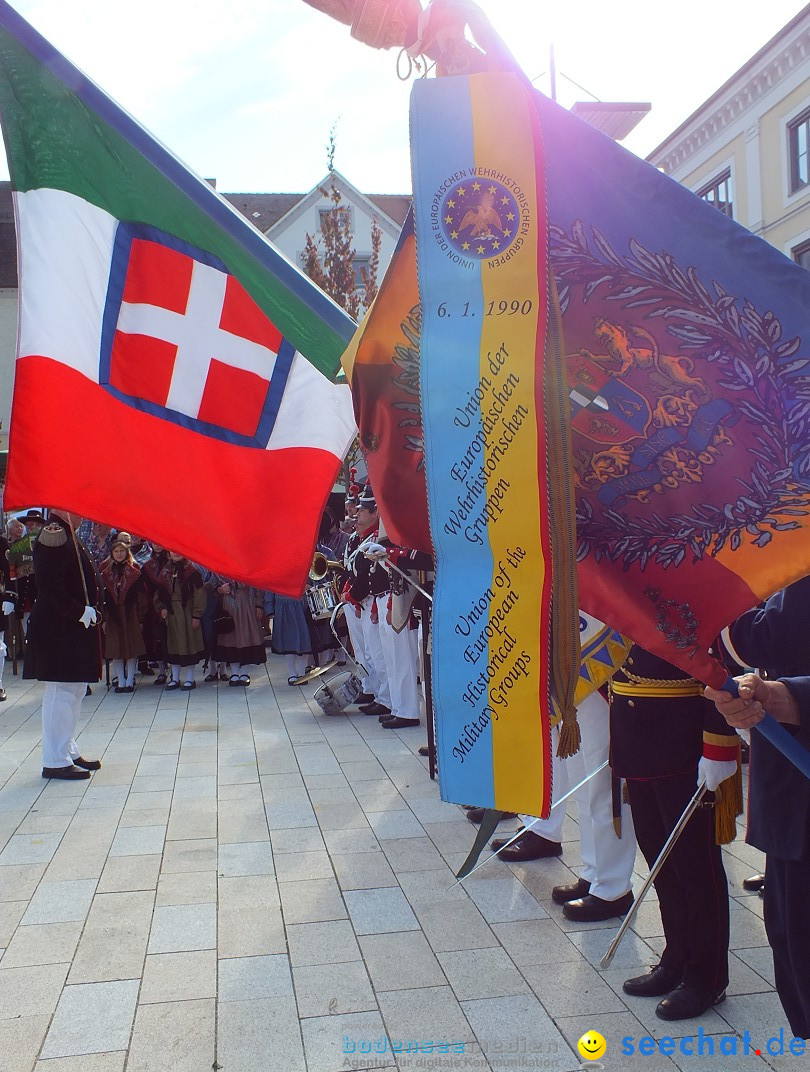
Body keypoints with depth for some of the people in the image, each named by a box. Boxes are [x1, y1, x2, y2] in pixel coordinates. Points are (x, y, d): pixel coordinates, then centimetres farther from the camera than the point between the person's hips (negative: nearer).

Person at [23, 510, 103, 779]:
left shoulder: (68, 537, 15)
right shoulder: (53, 537, -16)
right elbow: (49, 586, -22)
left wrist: (90, 610, 11)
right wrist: (79, 611, -20)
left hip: (74, 627, 10)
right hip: (58, 628, -10)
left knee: (74, 690, 15)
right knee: (62, 692, -6)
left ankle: (68, 752, 25)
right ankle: (55, 762, 1)